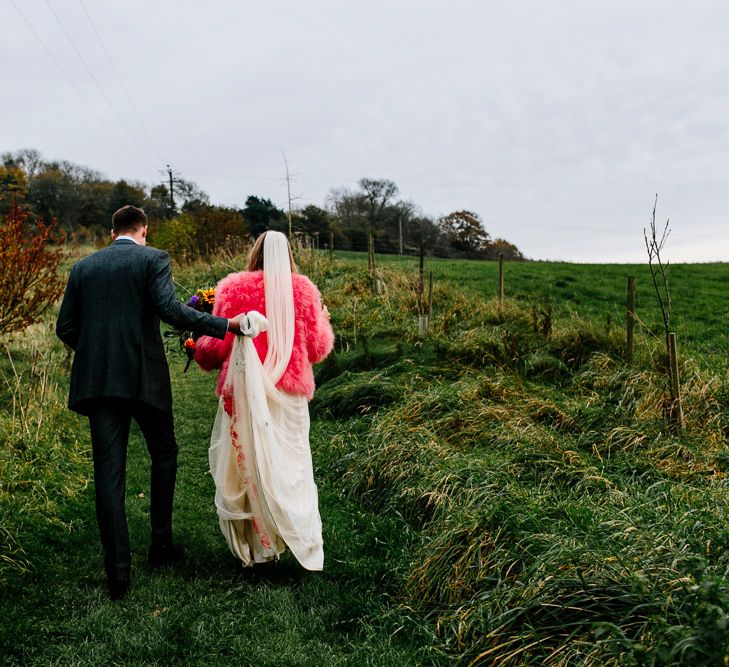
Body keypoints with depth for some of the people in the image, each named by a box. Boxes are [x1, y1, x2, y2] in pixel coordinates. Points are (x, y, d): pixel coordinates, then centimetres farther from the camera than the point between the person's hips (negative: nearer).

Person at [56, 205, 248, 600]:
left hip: (97, 381, 3)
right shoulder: (153, 259, -1)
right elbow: (170, 310, -16)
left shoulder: (83, 267, 12)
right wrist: (226, 325, -14)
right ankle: (160, 545, 22)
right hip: (144, 378, -3)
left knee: (108, 472, 3)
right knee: (164, 454, 18)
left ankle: (118, 573, 2)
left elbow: (65, 327, 11)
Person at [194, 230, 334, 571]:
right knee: (291, 465, 10)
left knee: (246, 463, 11)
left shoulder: (234, 289, -3)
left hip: (245, 390, -1)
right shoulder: (303, 290, 0)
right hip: (289, 393, 1)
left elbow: (217, 345, -1)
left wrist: (199, 353, 22)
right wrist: (324, 321, 25)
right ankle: (306, 543, 8)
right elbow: (317, 347, 5)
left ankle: (256, 543, 16)